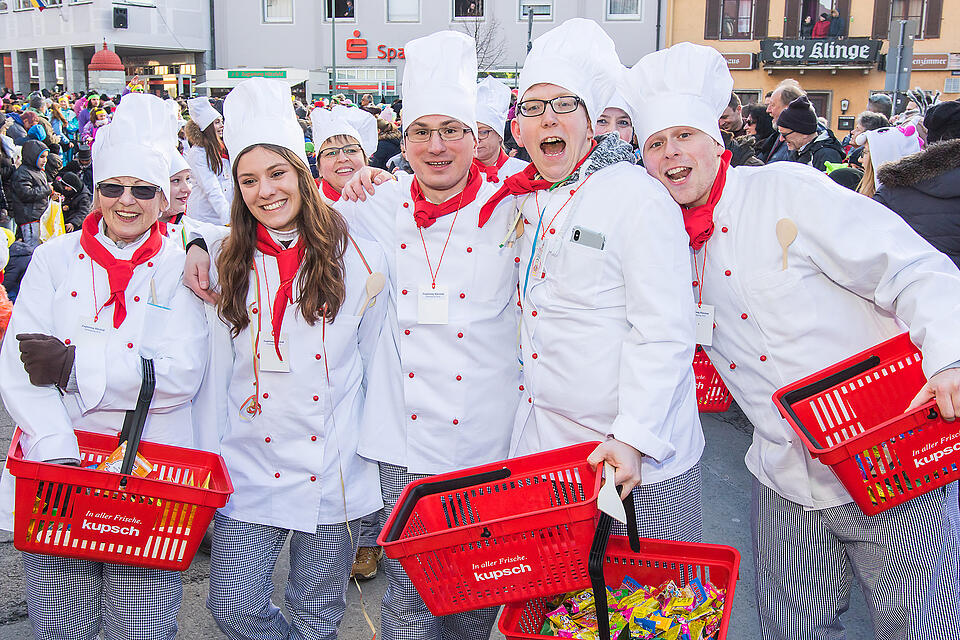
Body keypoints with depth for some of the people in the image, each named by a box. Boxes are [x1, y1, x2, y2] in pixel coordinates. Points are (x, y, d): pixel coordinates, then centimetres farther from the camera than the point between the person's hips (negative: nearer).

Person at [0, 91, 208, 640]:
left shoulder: (180, 271, 3)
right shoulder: (54, 260, 7)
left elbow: (180, 375, -9)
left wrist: (77, 365, -14)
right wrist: (58, 449, -18)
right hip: (55, 472, 2)